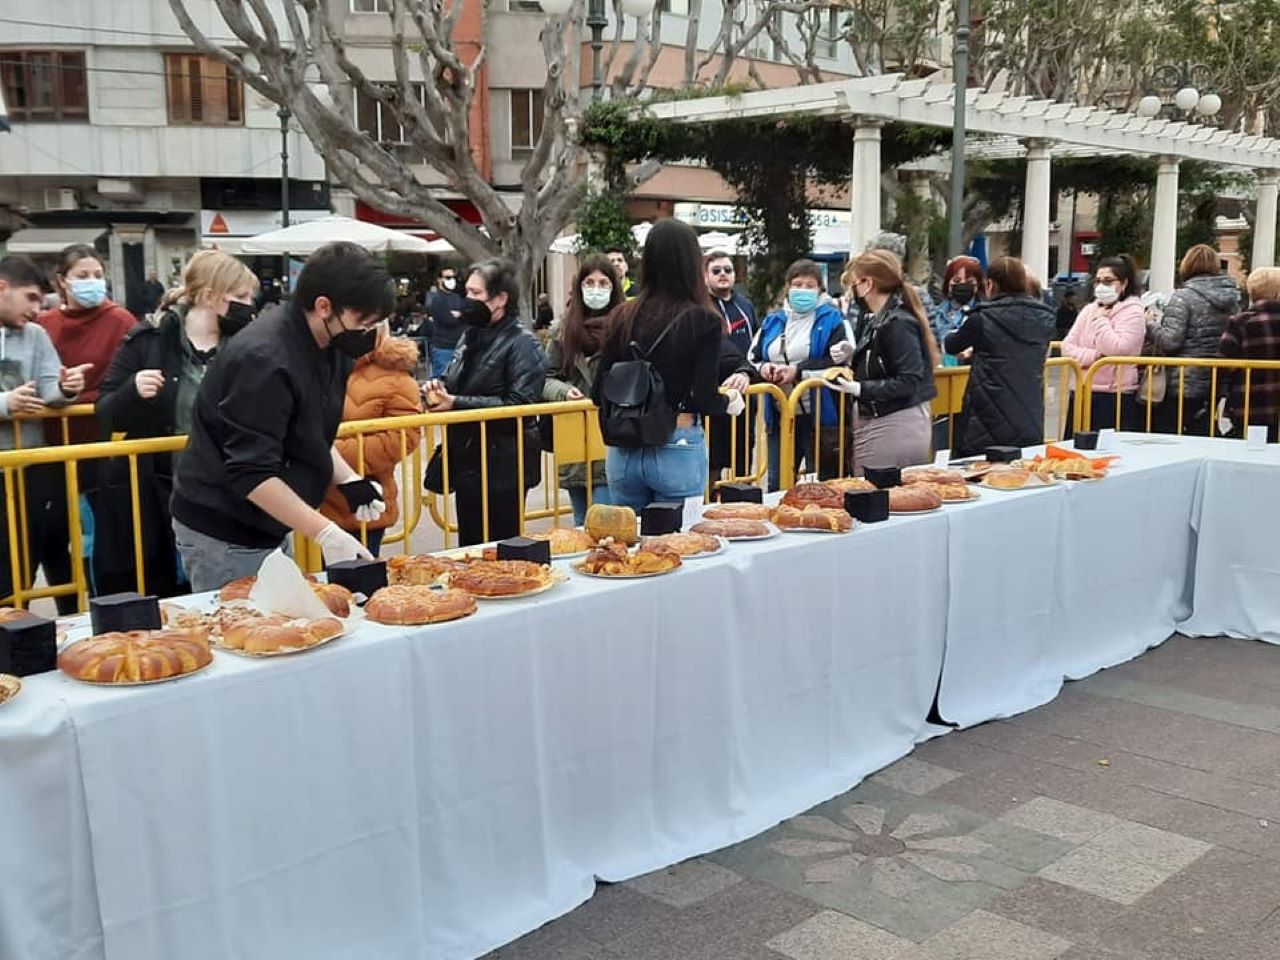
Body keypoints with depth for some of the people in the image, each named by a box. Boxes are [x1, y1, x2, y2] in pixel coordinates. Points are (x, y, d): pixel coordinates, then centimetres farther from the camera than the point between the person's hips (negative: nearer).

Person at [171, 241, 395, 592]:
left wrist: (348, 479, 0)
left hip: (268, 529, 9)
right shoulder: (264, 360, -26)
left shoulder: (326, 345, 3)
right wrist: (326, 534, -30)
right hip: (224, 537, -9)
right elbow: (252, 474, -28)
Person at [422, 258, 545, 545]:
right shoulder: (471, 336, 11)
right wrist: (439, 389, 0)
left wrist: (457, 403, -23)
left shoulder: (522, 343, -12)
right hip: (467, 459, 7)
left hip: (503, 465, -7)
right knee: (469, 545, 16)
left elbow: (519, 403, -22)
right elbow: (456, 382, 24)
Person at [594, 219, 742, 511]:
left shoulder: (624, 317, 0)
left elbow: (599, 393, 3)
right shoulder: (704, 322, -10)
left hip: (625, 452, 4)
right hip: (677, 451, -4)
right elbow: (704, 399, -13)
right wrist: (730, 403, 8)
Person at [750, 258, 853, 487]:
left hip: (819, 416, -5)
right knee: (777, 486, 11)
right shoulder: (773, 322, 15)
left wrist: (798, 371, -19)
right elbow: (752, 359, 15)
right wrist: (763, 368, -8)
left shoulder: (831, 320, -1)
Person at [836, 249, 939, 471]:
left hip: (896, 426, -9)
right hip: (875, 421, 9)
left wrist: (860, 388, -25)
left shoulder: (898, 323, -17)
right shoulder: (874, 319, 12)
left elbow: (908, 382, -21)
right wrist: (852, 355, 3)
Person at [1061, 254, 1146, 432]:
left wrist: (1100, 319, -9)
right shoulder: (1089, 310, 13)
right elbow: (1067, 347, 4)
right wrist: (1096, 356, -11)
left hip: (1115, 397, -6)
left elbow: (1116, 350, -19)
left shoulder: (1132, 312, -4)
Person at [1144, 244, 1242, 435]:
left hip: (1183, 385, -6)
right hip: (1220, 384, 6)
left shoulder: (1183, 296, -10)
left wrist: (1151, 324, 0)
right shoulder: (1232, 297, 9)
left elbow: (1170, 342, -17)